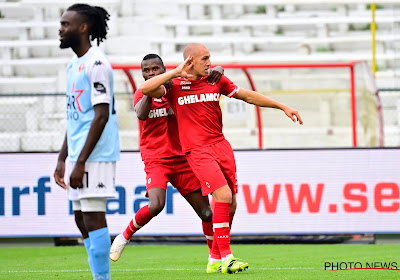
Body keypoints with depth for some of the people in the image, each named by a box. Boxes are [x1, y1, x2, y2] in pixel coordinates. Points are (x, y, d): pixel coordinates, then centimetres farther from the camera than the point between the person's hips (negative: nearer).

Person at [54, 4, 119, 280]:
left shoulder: (97, 63, -12)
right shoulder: (74, 66, 17)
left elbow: (101, 115, -17)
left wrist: (81, 162, -20)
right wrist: (62, 159, 19)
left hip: (95, 156, -9)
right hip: (78, 157, 9)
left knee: (93, 218, -9)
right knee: (82, 220, 9)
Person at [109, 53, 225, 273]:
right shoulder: (141, 94, 2)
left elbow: (201, 78, 8)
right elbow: (141, 115, -19)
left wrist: (216, 70, -14)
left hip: (181, 159, 3)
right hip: (155, 160, -3)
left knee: (206, 212, 1)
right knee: (155, 205, -27)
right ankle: (124, 237, -2)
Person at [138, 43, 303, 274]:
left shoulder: (216, 80, 9)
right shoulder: (175, 86, -1)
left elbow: (248, 96, 16)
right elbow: (145, 89, -16)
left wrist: (282, 107, 14)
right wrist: (176, 73, -15)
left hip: (221, 145, 5)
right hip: (198, 150, -5)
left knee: (230, 205, 4)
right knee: (223, 195, -21)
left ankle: (215, 258, 19)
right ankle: (227, 258, -18)